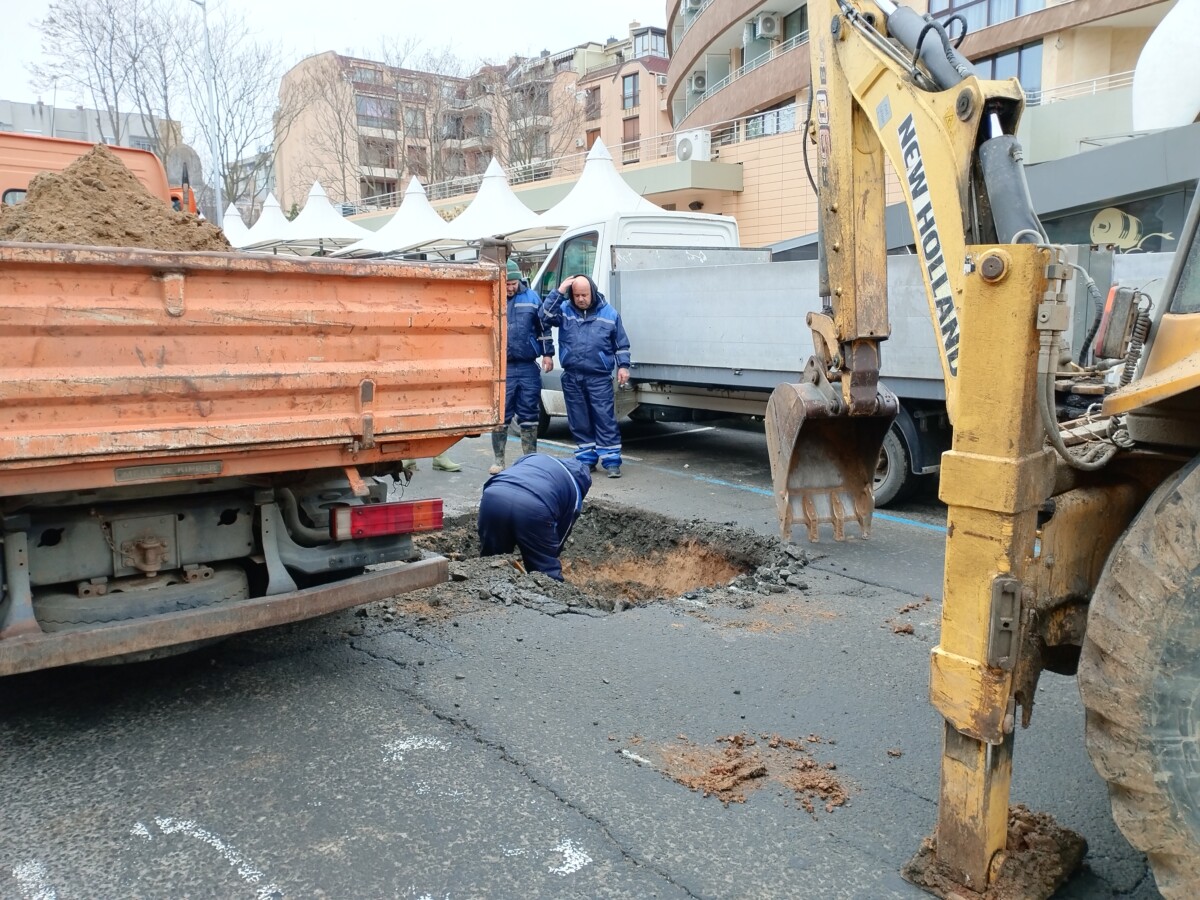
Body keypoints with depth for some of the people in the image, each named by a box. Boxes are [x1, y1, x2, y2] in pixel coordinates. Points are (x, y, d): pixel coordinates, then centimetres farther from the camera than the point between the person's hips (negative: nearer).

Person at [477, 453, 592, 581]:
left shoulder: (534, 457, 39)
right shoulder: (575, 491, 28)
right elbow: (561, 533, 30)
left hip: (494, 496, 3)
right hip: (534, 507, -3)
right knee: (547, 573, 16)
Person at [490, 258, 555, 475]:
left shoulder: (531, 298, 6)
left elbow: (543, 326, 12)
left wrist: (547, 353, 9)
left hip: (528, 367, 2)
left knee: (529, 415, 9)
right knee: (501, 415, 3)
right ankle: (499, 460, 13)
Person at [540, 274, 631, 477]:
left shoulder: (609, 313, 5)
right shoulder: (564, 310, 8)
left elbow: (621, 344, 9)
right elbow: (546, 316, -10)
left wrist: (623, 366, 0)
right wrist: (558, 292, -11)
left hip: (599, 377, -2)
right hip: (572, 377, 3)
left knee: (605, 419, -5)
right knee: (579, 422, 9)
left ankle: (611, 461, -1)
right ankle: (586, 459, 19)